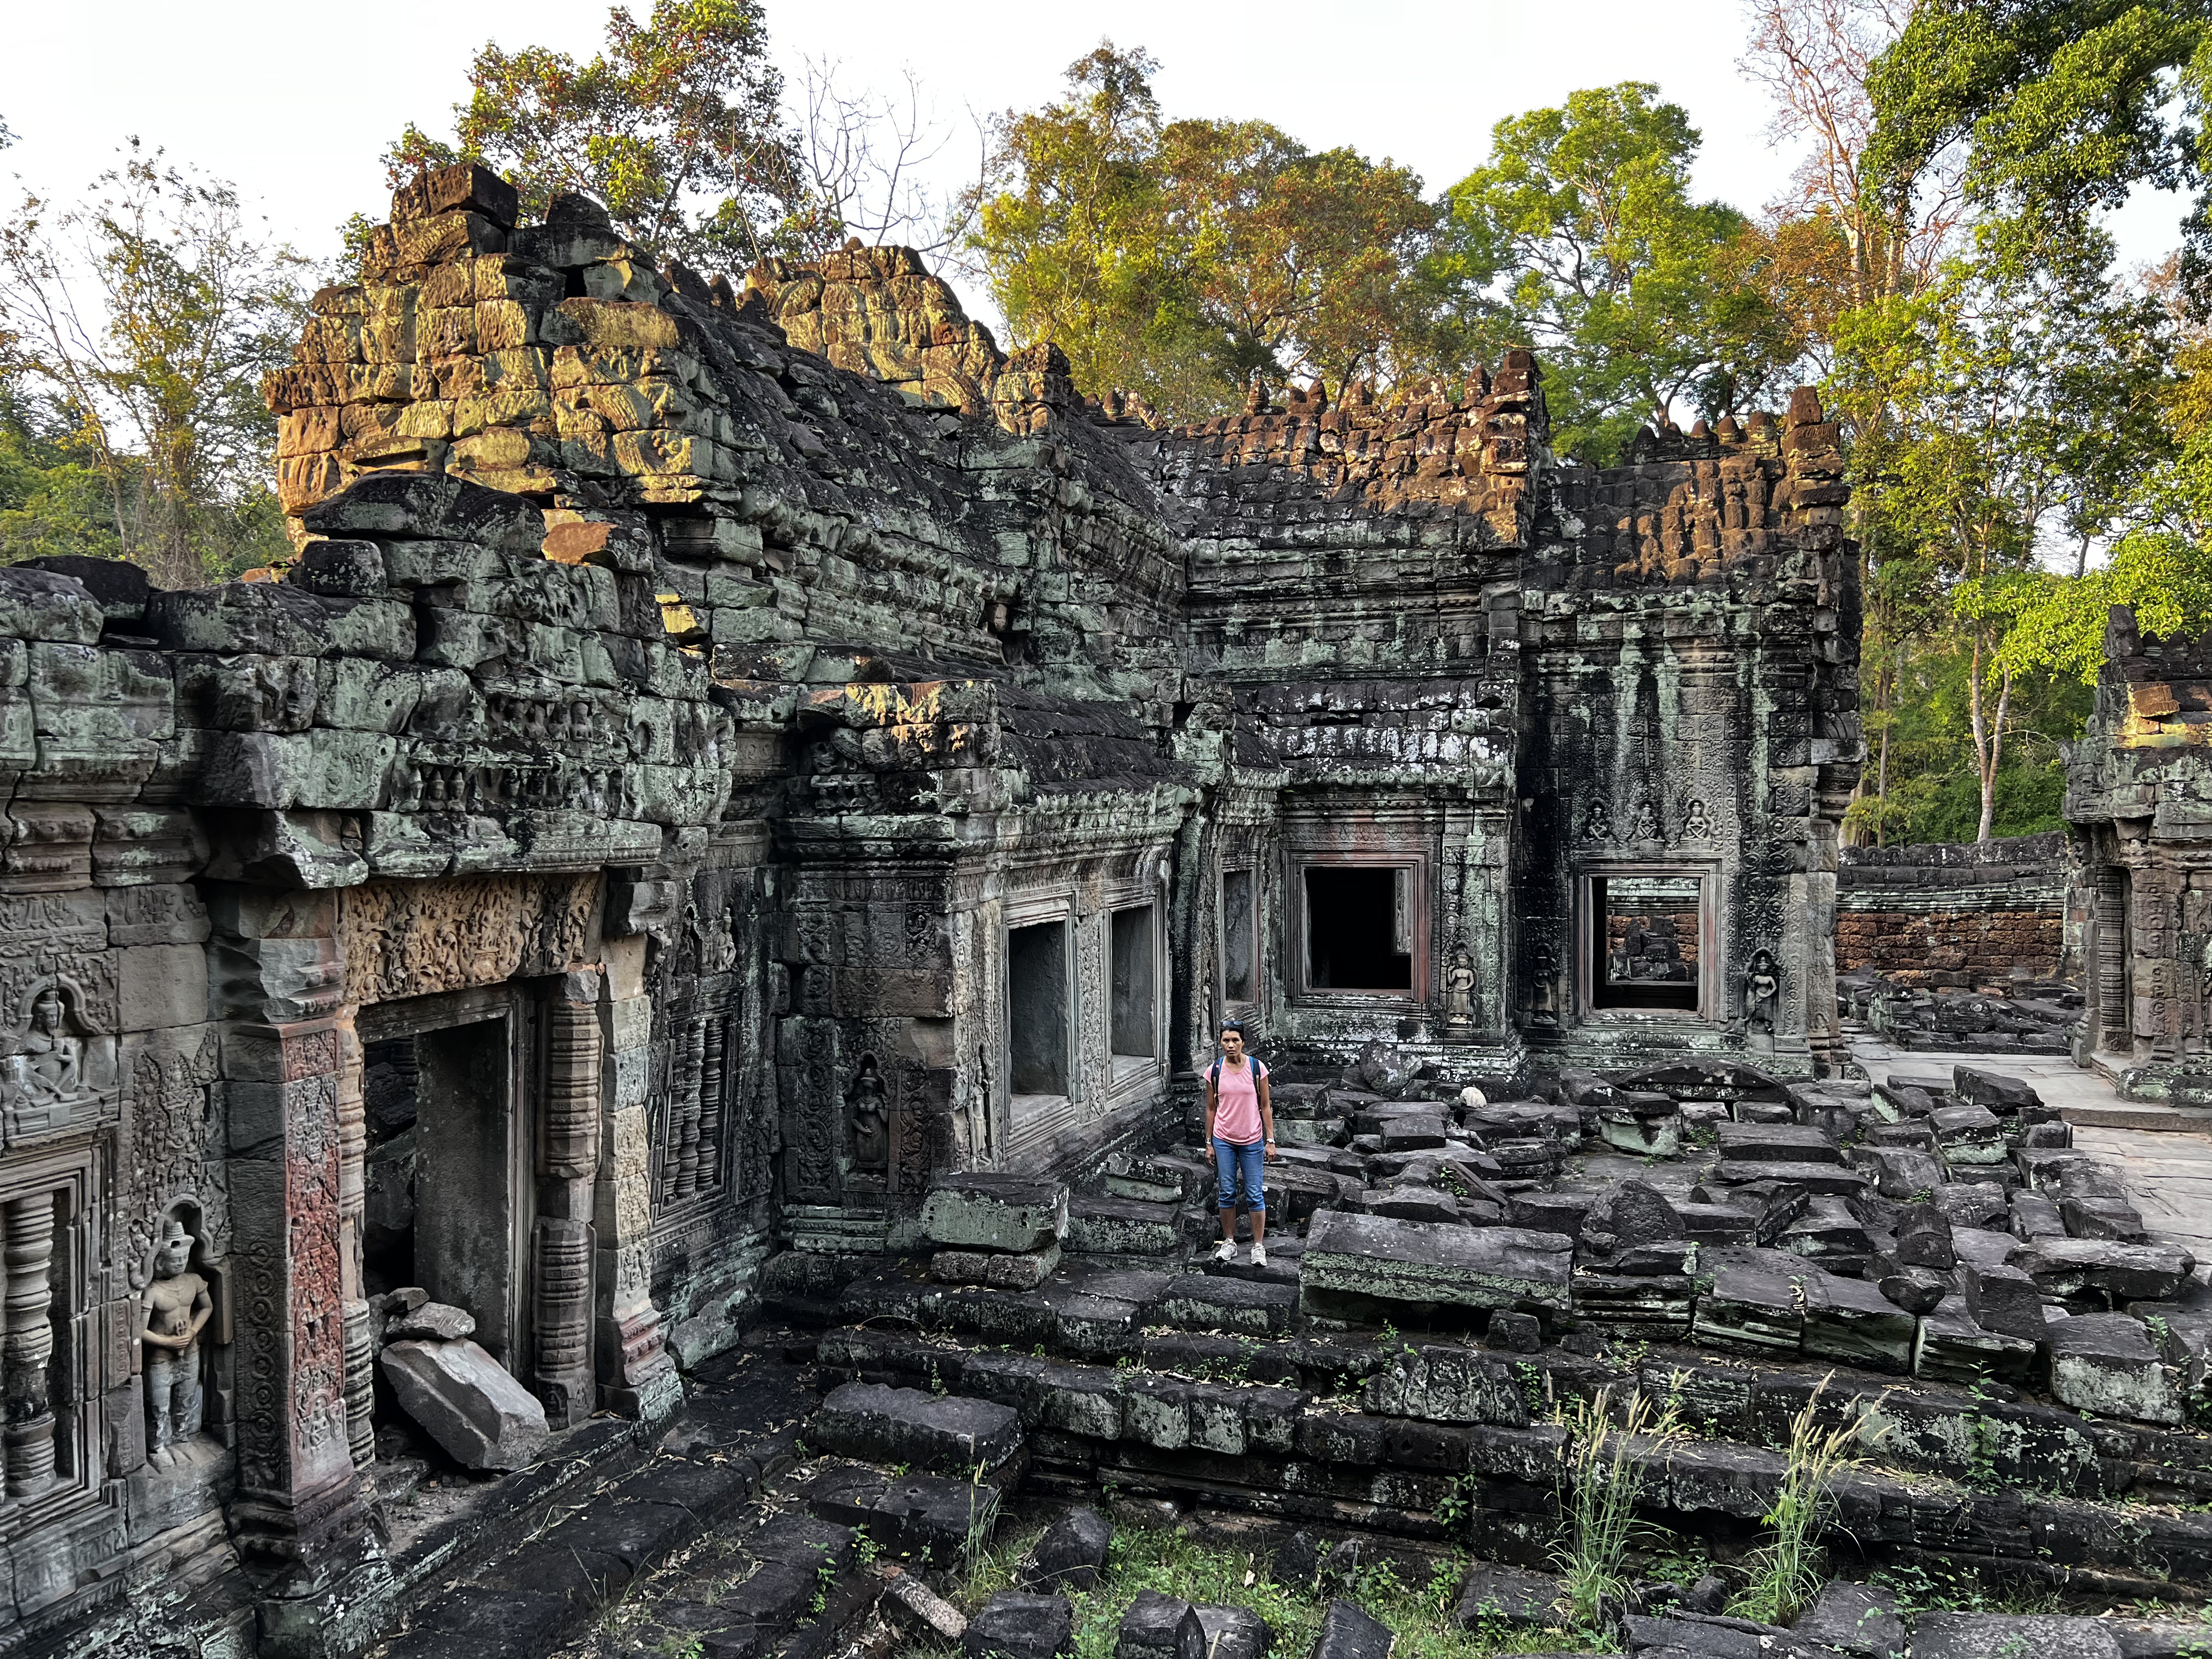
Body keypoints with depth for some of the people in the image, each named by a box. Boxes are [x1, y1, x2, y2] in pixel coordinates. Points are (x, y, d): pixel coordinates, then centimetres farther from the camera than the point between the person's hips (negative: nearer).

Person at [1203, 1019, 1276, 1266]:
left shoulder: (1257, 1068, -6)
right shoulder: (1214, 1071, -3)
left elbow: (1265, 1107, -1)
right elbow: (1211, 1108, 5)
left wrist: (1270, 1140, -3)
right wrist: (1209, 1142, 5)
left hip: (1252, 1141, -1)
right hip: (1224, 1140, 1)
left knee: (1255, 1195, 2)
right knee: (1227, 1193, 7)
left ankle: (1259, 1246, 13)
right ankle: (1229, 1242, 21)